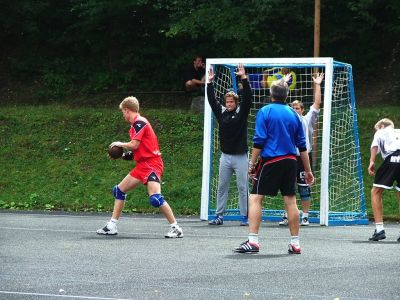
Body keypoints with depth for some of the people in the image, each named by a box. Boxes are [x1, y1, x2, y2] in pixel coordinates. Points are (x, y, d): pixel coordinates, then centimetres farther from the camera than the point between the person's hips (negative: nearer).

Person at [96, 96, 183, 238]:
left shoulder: (139, 122, -12)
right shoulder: (136, 123, 17)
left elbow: (134, 145, -18)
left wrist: (120, 144, -1)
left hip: (151, 164, -11)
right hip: (142, 165, 11)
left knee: (155, 198, -23)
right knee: (119, 190, 14)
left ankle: (175, 228, -17)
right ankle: (112, 225, 19)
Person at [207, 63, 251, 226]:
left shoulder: (241, 112, -3)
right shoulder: (221, 112, 7)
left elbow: (247, 97, -13)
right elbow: (212, 100, 7)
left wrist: (244, 78, -21)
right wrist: (210, 83, -1)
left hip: (240, 157, -4)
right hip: (225, 156, 4)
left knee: (243, 188, -1)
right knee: (222, 187, 6)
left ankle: (245, 217, 3)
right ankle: (219, 216, 11)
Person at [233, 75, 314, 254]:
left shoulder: (265, 112, -3)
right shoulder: (293, 114, 10)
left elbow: (259, 141, -9)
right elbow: (302, 145, 12)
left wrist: (252, 164, -3)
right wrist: (308, 170, 17)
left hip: (271, 161, -5)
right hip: (290, 162, 5)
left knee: (255, 198, -2)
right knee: (290, 200, 7)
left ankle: (253, 241, -11)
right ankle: (295, 244, 9)